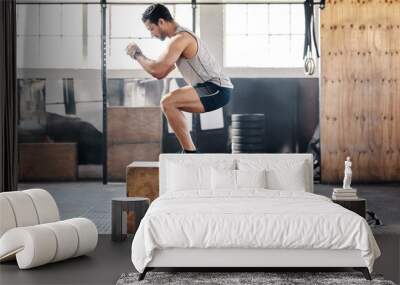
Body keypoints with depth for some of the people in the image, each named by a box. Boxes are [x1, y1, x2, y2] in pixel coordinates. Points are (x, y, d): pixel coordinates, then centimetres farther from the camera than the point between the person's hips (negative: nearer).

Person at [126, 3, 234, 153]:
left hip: (217, 90, -11)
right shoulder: (182, 36, 19)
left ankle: (189, 152, -15)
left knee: (167, 102, -21)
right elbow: (162, 73, 23)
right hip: (216, 90, 11)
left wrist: (137, 55, -7)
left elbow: (157, 70, -23)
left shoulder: (180, 39, -15)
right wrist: (140, 56, 13)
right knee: (170, 103, 22)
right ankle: (189, 150, 23)